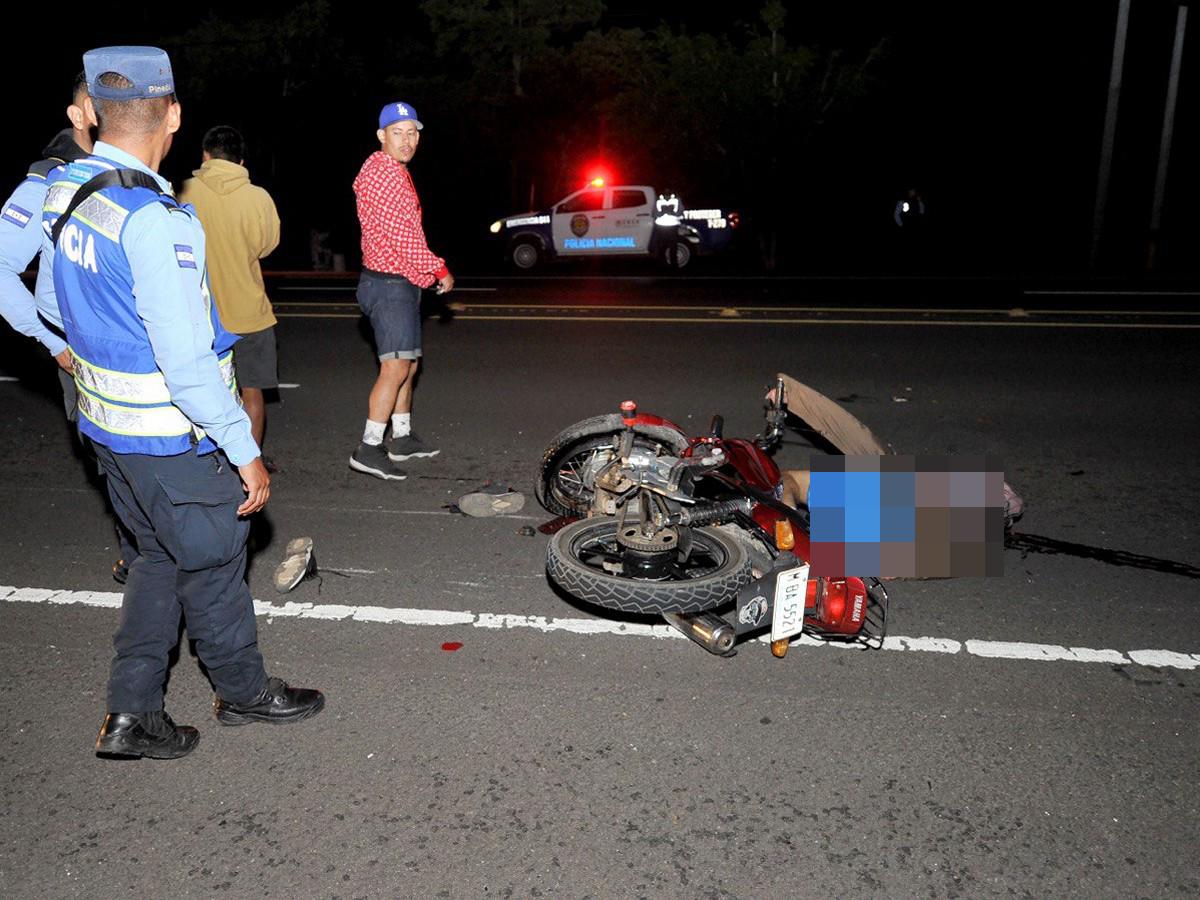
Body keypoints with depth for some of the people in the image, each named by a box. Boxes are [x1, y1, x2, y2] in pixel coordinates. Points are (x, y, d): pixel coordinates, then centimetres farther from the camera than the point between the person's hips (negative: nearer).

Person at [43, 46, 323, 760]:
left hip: (108, 425, 8)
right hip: (174, 438, -8)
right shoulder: (155, 222, -26)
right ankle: (244, 691, 35)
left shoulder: (64, 193, 2)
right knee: (213, 568, 12)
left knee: (159, 559, 22)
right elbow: (188, 362, -26)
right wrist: (246, 453, -20)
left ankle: (132, 715, 29)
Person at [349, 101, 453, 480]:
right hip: (389, 284, -11)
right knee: (396, 367, -16)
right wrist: (439, 270, -12)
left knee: (408, 365, 16)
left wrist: (427, 271, 18)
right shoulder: (382, 170, -14)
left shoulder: (395, 171, 20)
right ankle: (368, 449, -14)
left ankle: (402, 439, 26)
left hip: (402, 283, 11)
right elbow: (404, 235, -20)